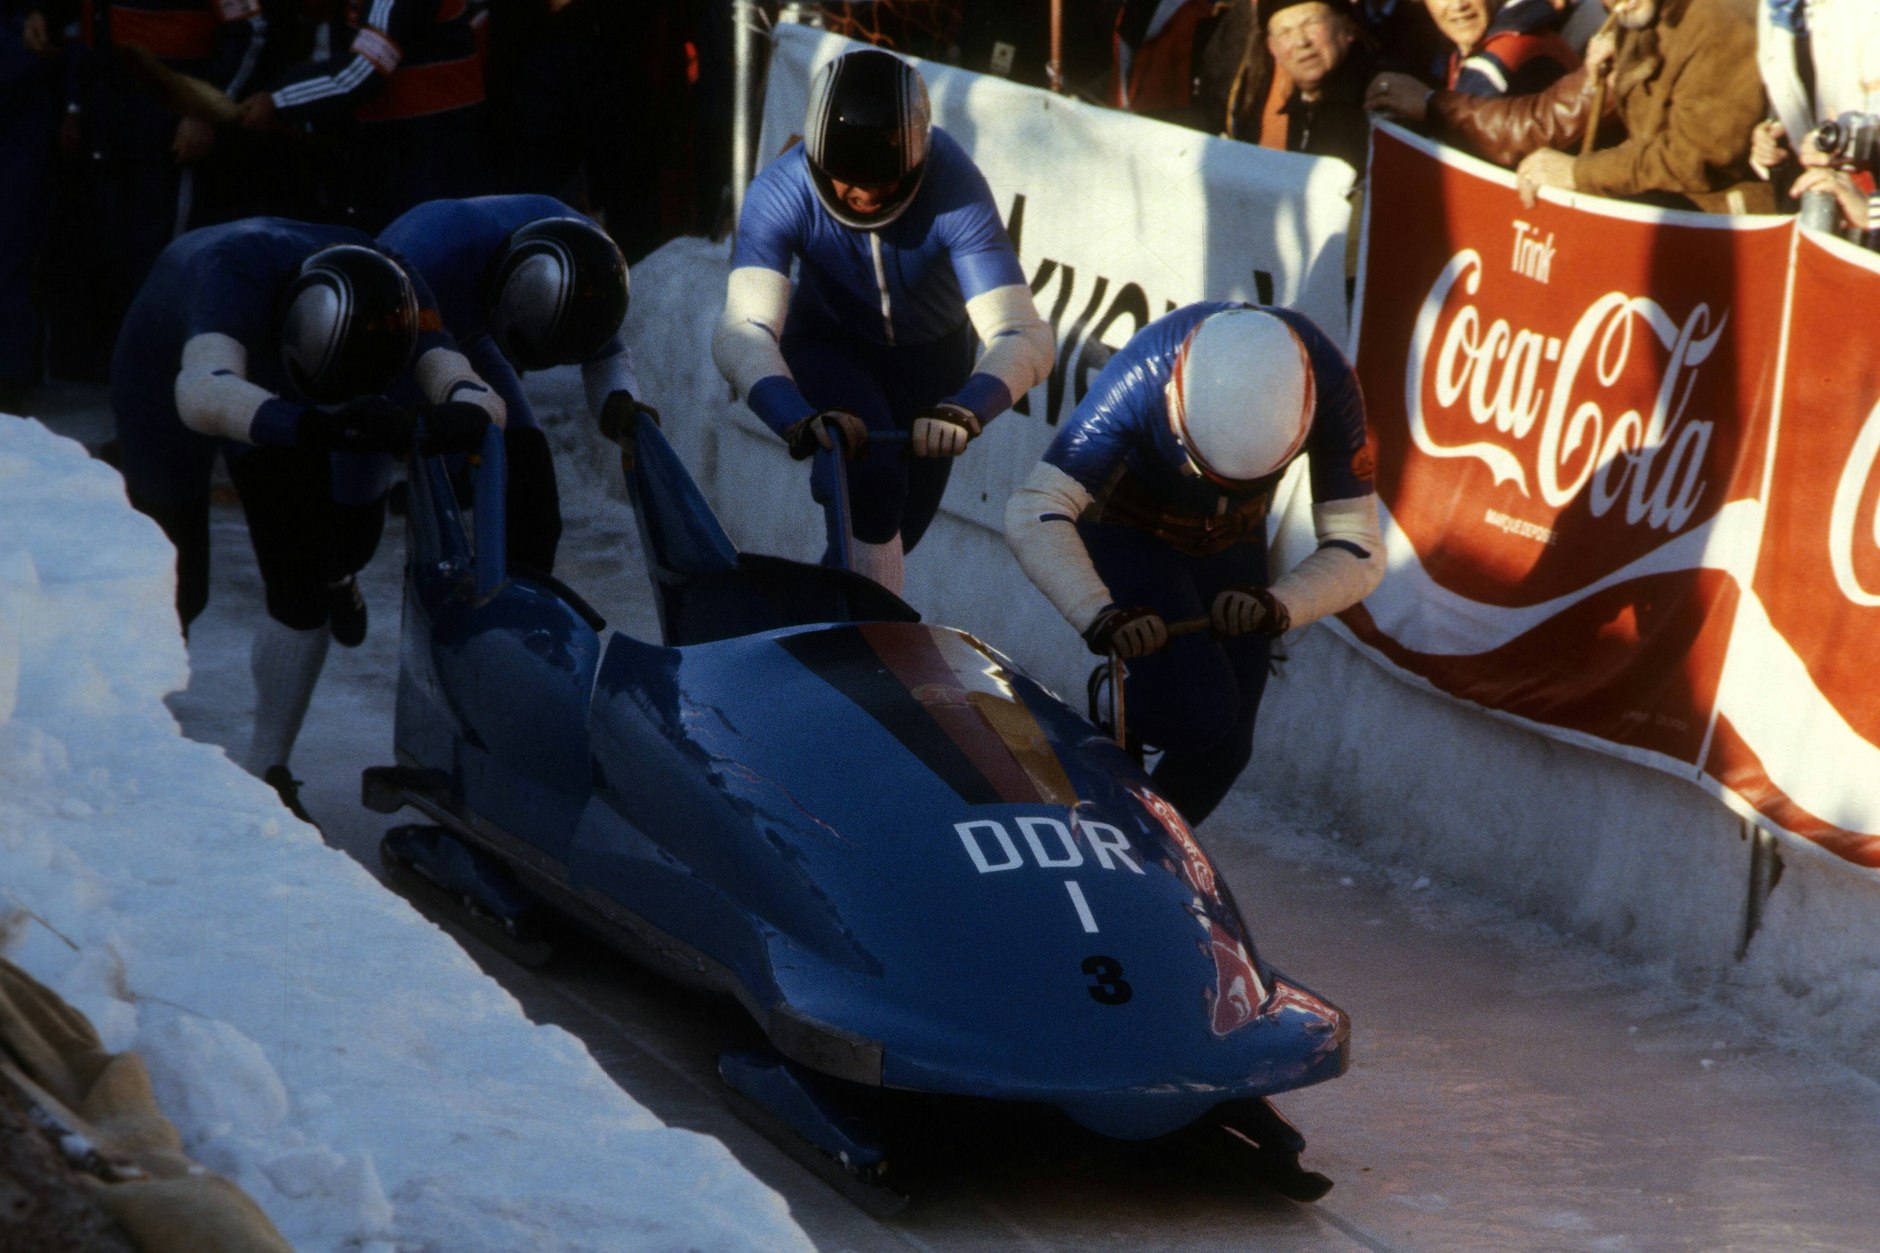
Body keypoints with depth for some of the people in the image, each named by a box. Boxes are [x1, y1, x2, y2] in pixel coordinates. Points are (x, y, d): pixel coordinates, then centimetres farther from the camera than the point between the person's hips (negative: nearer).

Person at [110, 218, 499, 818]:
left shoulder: (392, 299, -33)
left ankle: (266, 774, 9)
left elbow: (473, 390, -42)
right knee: (176, 591, -2)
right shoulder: (239, 272, -46)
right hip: (166, 378, -4)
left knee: (302, 588, -6)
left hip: (269, 396, 4)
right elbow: (202, 396, -64)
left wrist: (465, 410, -68)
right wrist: (314, 427, -80)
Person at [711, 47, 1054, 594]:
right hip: (830, 347, -2)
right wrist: (797, 419, -66)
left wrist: (966, 410, -65)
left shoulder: (954, 189, -38)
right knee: (871, 477, -29)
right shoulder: (780, 194, -37)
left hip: (934, 354, 2)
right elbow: (742, 332, -47)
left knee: (904, 521, 17)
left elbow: (1023, 335, -45)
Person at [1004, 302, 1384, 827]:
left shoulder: (1330, 384, -30)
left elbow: (1358, 552, -26)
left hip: (1232, 543, 3)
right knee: (1202, 710, -23)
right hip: (1128, 531, -3)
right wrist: (1098, 615, -54)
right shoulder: (1142, 376, -37)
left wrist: (1279, 605, -45)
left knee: (1225, 748, 2)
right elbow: (1034, 514, -39)